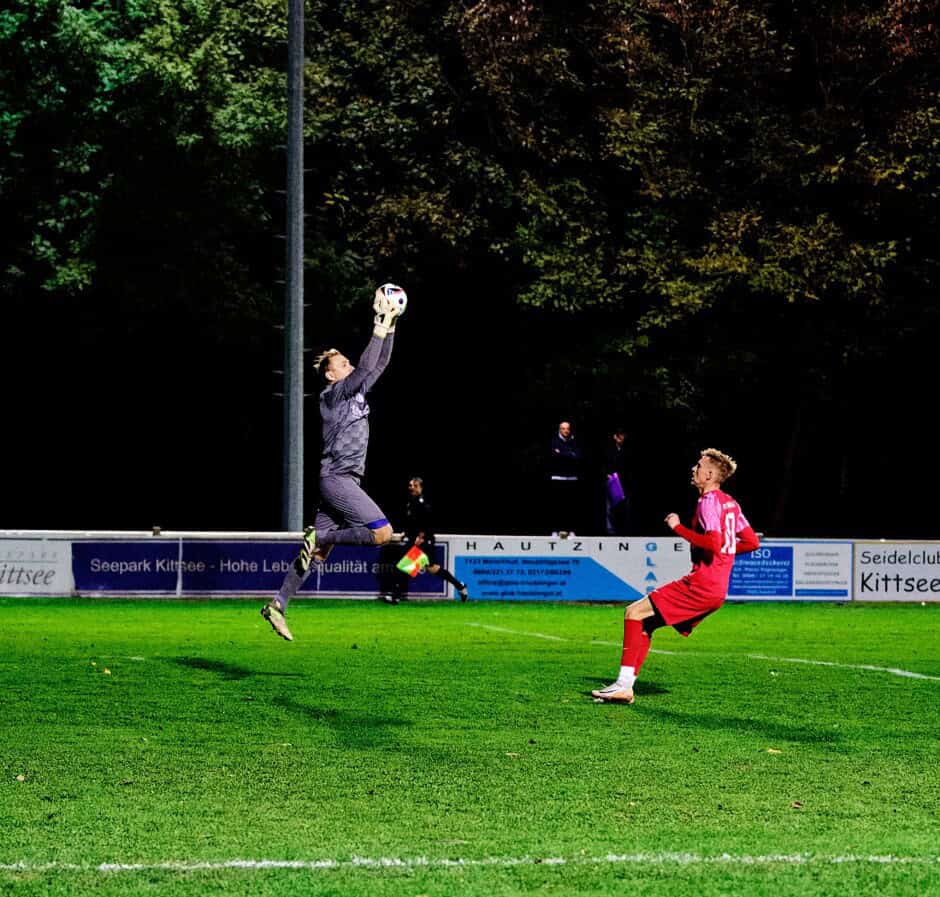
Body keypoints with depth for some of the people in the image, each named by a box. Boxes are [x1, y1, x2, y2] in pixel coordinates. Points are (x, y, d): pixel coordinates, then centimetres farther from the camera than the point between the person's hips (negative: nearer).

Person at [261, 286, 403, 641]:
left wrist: (391, 324, 11)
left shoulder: (356, 391, 17)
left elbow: (380, 363, 20)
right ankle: (320, 537, -6)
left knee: (318, 554, 6)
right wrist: (381, 325, -15)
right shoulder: (332, 395, -7)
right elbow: (367, 367, -19)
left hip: (345, 482, 9)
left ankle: (278, 605, 6)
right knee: (383, 533, -16)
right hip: (336, 478, -9)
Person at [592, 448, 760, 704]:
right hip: (717, 590, 10)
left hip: (701, 585, -10)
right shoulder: (730, 502, 17)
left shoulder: (709, 501, -11)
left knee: (634, 613, -10)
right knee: (644, 623, 14)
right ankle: (625, 687, 10)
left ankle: (624, 684, -15)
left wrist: (678, 528, -14)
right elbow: (752, 542, 19)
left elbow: (714, 543, -23)